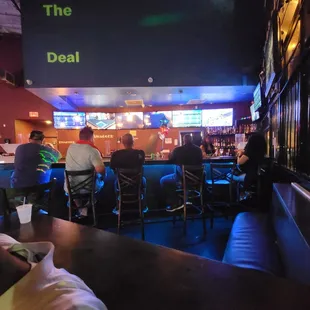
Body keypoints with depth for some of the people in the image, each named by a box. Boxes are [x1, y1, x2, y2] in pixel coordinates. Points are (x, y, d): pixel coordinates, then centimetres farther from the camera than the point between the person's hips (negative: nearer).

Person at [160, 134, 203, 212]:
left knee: (163, 181, 18)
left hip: (181, 178, -4)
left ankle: (173, 205, 14)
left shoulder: (177, 150, -10)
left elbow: (171, 161, 8)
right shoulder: (198, 149, 1)